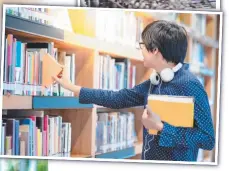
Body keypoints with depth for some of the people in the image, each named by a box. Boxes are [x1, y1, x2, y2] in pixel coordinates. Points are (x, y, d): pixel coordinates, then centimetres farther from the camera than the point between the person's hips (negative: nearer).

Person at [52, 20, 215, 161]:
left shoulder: (189, 85, -19)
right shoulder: (154, 82, 6)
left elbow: (208, 139, -21)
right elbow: (117, 99, 14)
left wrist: (161, 128, -22)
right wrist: (72, 87, 16)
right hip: (149, 159, 8)